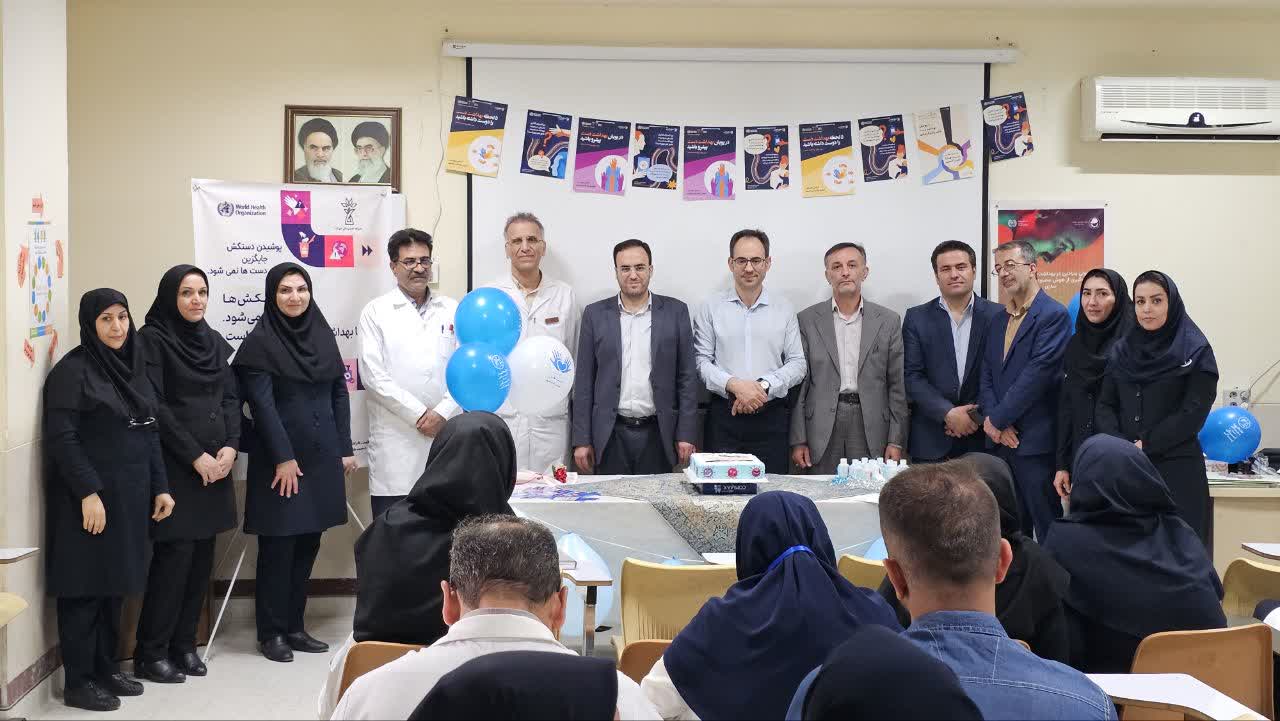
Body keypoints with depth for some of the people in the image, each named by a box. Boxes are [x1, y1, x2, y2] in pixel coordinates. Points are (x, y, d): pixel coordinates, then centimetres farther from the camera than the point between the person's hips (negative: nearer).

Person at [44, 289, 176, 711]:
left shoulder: (132, 367, 12)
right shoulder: (72, 370, -10)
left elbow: (149, 433, 15)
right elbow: (61, 438, -16)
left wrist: (160, 486, 10)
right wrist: (88, 493, -21)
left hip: (129, 495, 7)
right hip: (88, 497, -7)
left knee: (115, 585, 12)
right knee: (85, 587, 0)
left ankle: (106, 668, 23)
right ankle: (78, 681, 9)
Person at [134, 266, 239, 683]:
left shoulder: (214, 341, 14)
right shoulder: (152, 339, -5)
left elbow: (231, 397, 12)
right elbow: (155, 406, -11)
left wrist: (230, 446, -4)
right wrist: (195, 455, -13)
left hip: (215, 465, 6)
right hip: (174, 465, -6)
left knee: (202, 555, 5)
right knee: (175, 552, -8)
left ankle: (183, 645, 15)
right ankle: (151, 653, 3)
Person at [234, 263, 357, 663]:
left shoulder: (322, 334, 10)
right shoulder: (260, 342, -6)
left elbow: (339, 393, 12)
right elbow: (262, 404, -11)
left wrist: (345, 447, 7)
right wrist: (283, 457, -15)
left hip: (321, 456, 5)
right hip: (280, 458, -5)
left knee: (308, 543, 9)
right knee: (279, 544, 1)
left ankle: (294, 626, 19)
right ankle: (271, 632, 11)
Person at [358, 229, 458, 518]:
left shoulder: (452, 310, 13)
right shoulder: (376, 312, 4)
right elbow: (372, 375, -4)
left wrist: (443, 412, -7)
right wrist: (419, 415, -9)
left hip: (445, 433, 3)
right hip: (396, 440, -3)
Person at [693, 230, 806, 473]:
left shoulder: (784, 310, 10)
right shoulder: (710, 309, 7)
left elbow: (797, 363, 5)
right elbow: (701, 361, 0)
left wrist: (763, 386, -11)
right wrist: (734, 385, -15)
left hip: (772, 418, 1)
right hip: (724, 417, -1)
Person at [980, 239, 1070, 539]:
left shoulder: (1054, 315, -8)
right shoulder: (997, 320, 16)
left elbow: (1038, 374, -16)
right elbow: (987, 376, 11)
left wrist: (998, 419, -11)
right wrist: (994, 422, -5)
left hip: (1036, 443, -7)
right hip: (1001, 441, 7)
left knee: (1046, 528, -1)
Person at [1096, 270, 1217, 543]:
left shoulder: (1196, 351, -1)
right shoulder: (1121, 350, 11)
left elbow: (1193, 414, -8)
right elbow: (1105, 406, 6)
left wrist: (1145, 445, -13)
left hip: (1176, 469, -3)